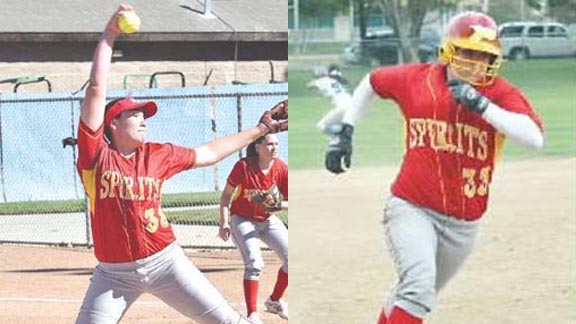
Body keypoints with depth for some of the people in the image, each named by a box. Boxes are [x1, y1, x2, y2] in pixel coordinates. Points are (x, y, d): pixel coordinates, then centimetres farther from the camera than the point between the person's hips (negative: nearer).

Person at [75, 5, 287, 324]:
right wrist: (109, 35, -12)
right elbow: (96, 89, -11)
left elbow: (207, 153, 18)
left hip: (166, 262, 2)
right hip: (114, 274, -2)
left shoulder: (158, 155, 6)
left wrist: (260, 129, 21)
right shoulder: (96, 153, -5)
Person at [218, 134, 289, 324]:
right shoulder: (243, 166, -22)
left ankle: (274, 301, 20)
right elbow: (226, 195, -11)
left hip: (268, 220, 4)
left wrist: (279, 205, -32)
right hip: (242, 220, -4)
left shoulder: (281, 169, -14)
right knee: (254, 263, -23)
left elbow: (290, 202, -10)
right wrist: (224, 222, -20)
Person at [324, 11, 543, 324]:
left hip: (463, 224, 2)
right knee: (418, 287, -24)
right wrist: (345, 132, 11)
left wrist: (481, 105, -28)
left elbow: (534, 138, -24)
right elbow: (371, 82, 19)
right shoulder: (415, 79, -1)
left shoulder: (501, 94, -7)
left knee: (419, 295, 16)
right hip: (411, 208, -2)